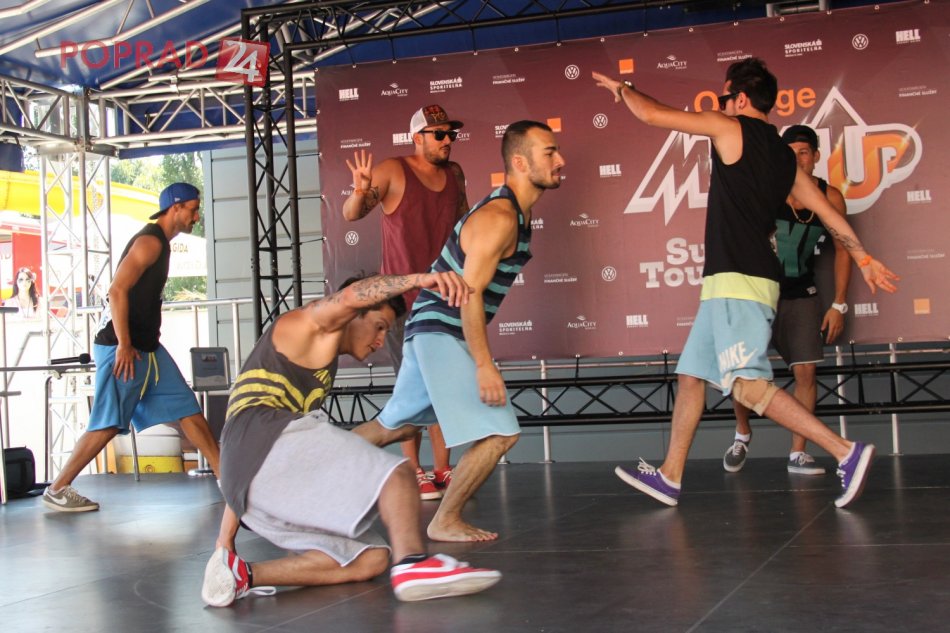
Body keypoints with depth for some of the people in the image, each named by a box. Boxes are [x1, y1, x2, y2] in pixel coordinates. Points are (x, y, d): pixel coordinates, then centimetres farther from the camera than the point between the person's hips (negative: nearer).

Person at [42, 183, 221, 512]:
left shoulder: (159, 243, 17)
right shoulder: (150, 241, -13)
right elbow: (117, 290, -21)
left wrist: (137, 342, 20)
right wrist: (123, 345, -22)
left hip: (147, 348, 10)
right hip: (123, 348, -10)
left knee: (188, 410, 6)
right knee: (108, 424, -6)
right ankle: (57, 489, 4)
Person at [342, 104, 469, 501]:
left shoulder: (454, 174, 9)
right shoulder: (393, 172, -8)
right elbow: (352, 215, -15)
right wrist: (361, 192, -35)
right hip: (403, 299, -5)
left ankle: (442, 469, 14)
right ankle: (413, 473, 5)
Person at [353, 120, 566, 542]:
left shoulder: (514, 212, 13)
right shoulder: (499, 218, -19)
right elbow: (469, 293, -24)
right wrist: (484, 366, -26)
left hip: (431, 331, 10)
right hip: (443, 333, -10)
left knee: (393, 425, 22)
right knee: (500, 433, -12)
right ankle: (445, 522, 0)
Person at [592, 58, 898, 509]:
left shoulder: (730, 129, -5)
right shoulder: (784, 156, 18)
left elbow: (652, 115, -2)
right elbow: (827, 211, 18)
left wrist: (621, 88, 17)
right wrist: (863, 258, 25)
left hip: (738, 282, -10)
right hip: (728, 285, 10)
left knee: (748, 385, -16)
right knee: (691, 375, 13)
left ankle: (846, 453, -17)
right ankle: (669, 476, 18)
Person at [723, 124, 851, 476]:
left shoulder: (830, 197, -3)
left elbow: (842, 249, 4)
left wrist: (839, 304, 1)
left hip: (801, 295, 2)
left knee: (806, 372, -5)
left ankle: (798, 454, 3)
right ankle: (742, 434, 23)